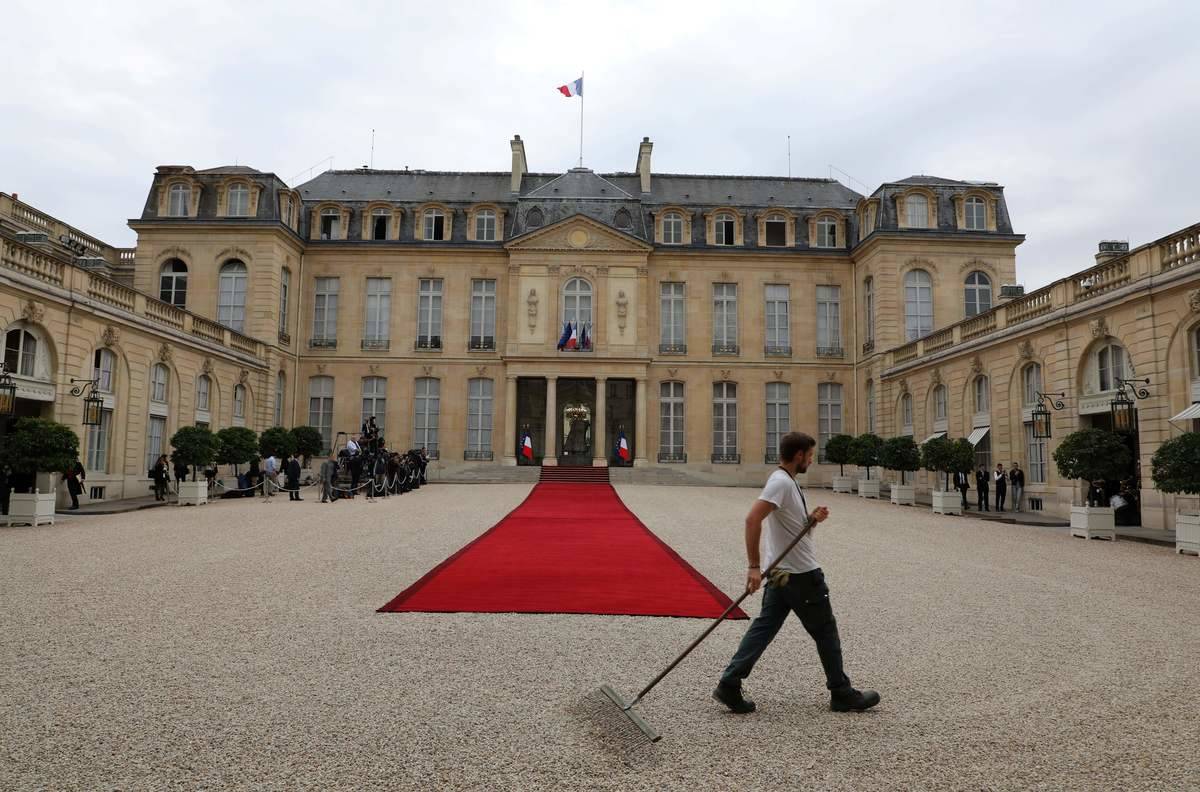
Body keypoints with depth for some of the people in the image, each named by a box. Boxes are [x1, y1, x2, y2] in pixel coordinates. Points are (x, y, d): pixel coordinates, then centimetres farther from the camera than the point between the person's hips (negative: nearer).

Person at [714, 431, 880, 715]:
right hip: (801, 575, -9)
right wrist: (754, 566, -29)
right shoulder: (781, 482, -19)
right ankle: (842, 694, 20)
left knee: (764, 628, 8)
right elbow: (753, 519, -29)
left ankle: (729, 685, 5)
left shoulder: (786, 481, 13)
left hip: (781, 574, 9)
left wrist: (812, 519, 2)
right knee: (826, 632, 6)